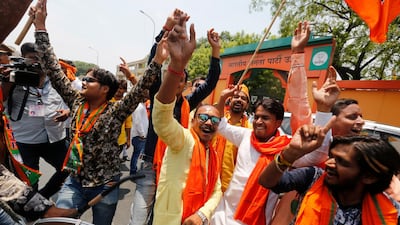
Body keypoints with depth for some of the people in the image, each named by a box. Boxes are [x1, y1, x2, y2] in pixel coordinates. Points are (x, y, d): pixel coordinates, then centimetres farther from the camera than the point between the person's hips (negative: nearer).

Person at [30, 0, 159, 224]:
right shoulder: (77, 102, 0)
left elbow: (142, 88, -24)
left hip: (105, 185, -3)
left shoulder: (116, 111, -12)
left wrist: (158, 59, -36)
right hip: (74, 181, 4)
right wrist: (40, 26, -2)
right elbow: (54, 70, -1)